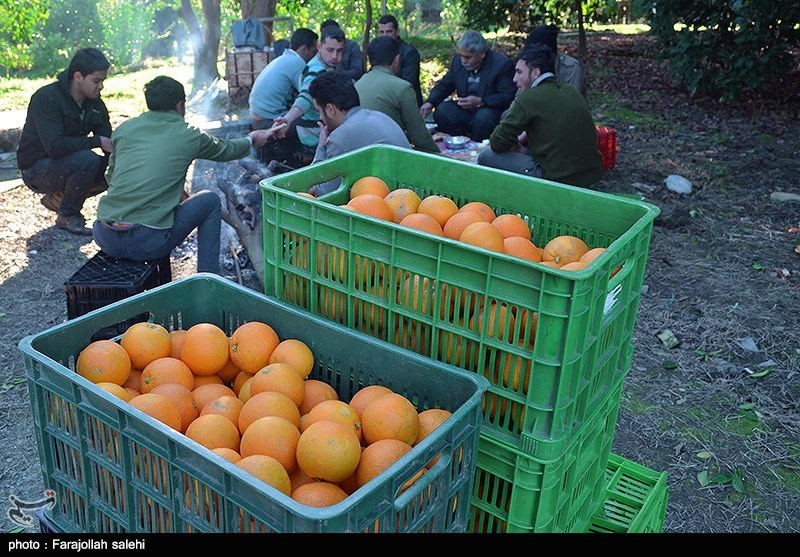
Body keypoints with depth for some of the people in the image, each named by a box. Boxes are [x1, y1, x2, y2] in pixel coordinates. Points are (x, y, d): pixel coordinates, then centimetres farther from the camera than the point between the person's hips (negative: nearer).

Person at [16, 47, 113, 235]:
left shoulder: (95, 103, -1)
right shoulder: (46, 98, -22)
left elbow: (108, 140, -1)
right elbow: (54, 146, -32)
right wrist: (97, 141, -29)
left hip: (66, 164, 8)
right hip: (36, 169, -7)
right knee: (88, 160, -31)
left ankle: (58, 197, 7)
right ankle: (67, 216, -12)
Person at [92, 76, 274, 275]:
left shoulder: (124, 128, 11)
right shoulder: (189, 136, 3)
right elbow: (227, 150, 23)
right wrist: (251, 140, 45)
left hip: (104, 238, 5)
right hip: (146, 244, -5)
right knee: (210, 200, 14)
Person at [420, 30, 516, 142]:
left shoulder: (503, 64, -12)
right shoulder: (458, 60, 5)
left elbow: (508, 97, -16)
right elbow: (444, 85, 14)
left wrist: (480, 102, -29)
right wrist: (430, 102, -6)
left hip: (490, 110, -5)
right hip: (464, 109, 5)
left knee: (484, 117, -37)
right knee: (442, 111, -20)